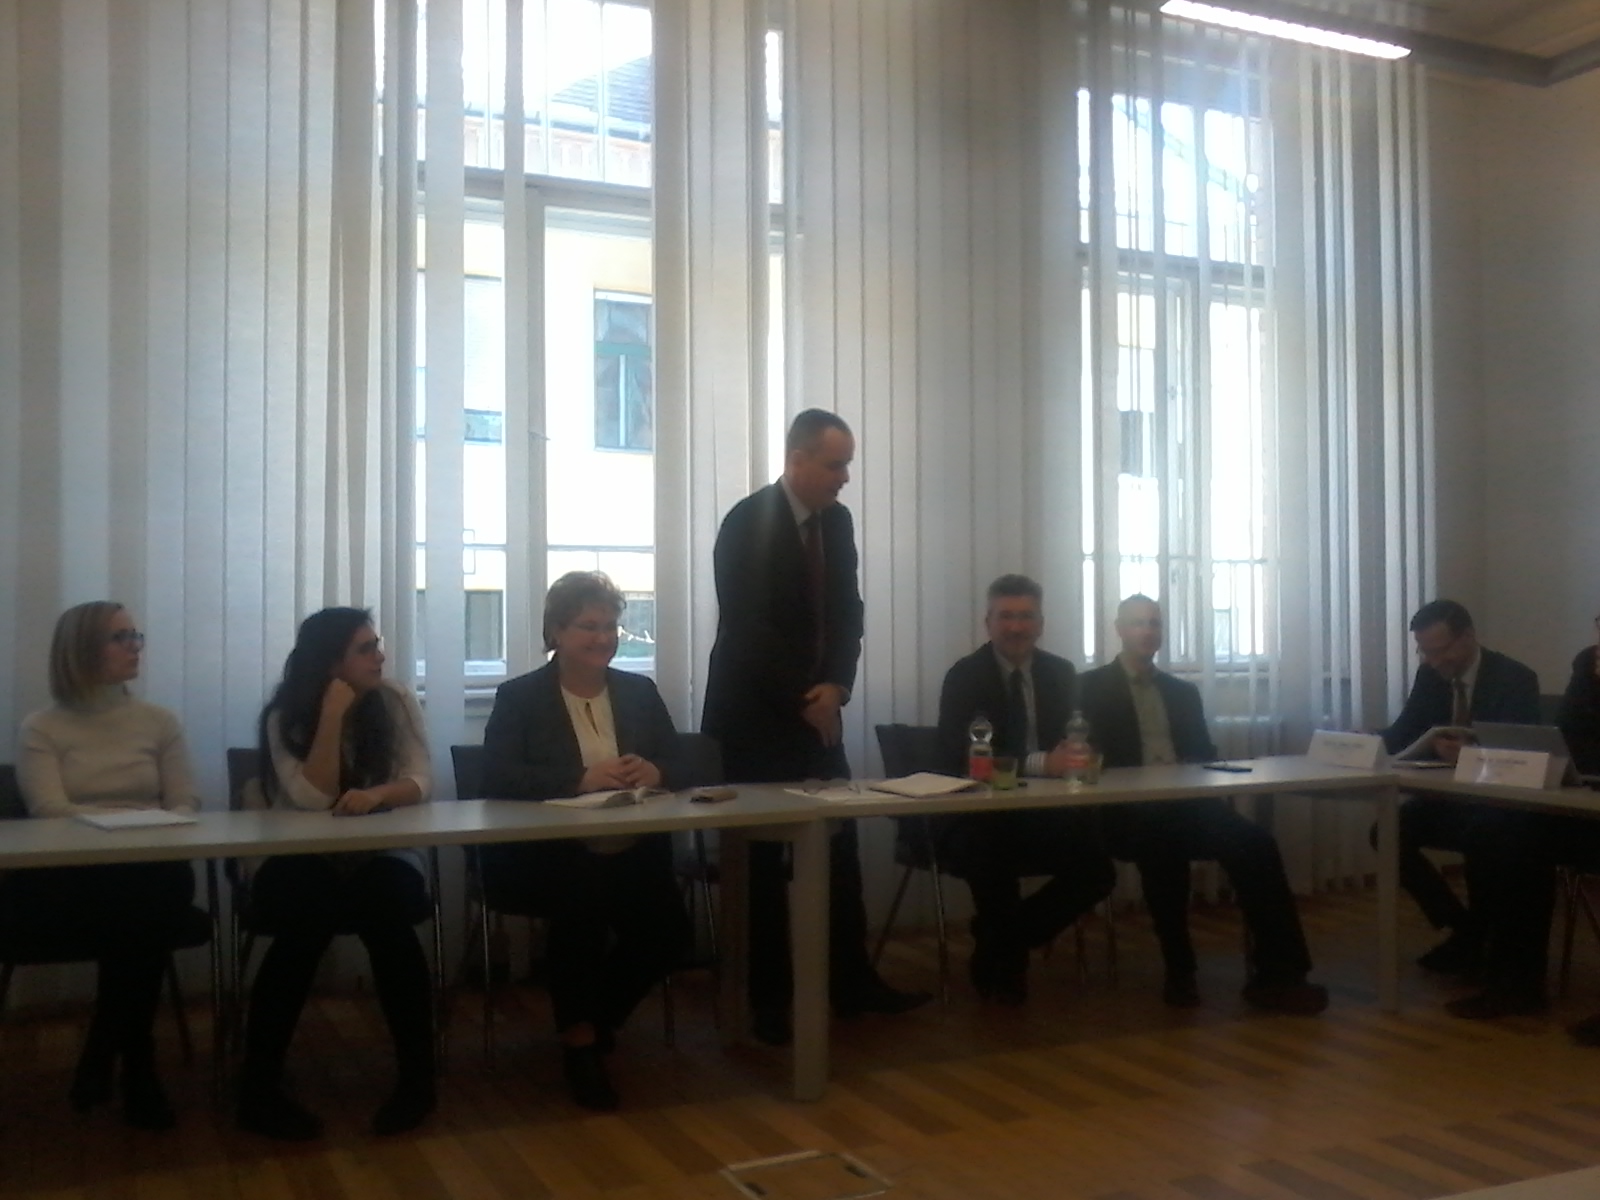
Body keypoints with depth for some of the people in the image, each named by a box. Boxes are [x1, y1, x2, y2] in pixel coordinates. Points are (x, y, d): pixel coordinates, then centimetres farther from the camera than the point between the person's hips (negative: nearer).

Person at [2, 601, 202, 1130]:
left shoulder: (160, 722, 15)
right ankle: (136, 1061, -17)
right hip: (66, 878, -2)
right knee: (140, 906, -37)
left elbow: (183, 808, 8)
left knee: (172, 884, -35)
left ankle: (103, 1053, -16)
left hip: (147, 875, 3)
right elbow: (51, 813, -8)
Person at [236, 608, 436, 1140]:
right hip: (303, 863, -1)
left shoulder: (396, 701, 1)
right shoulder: (285, 716, -4)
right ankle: (259, 1086, -20)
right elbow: (313, 799, -16)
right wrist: (333, 715, -19)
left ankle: (417, 1076, -19)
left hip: (380, 859, 1)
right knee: (307, 914, -34)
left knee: (386, 905, -32)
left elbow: (420, 783, -8)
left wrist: (377, 793, -29)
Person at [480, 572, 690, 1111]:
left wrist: (654, 772, -16)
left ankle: (595, 1020, 9)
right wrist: (581, 779, -24)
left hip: (631, 854, 4)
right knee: (583, 900, -35)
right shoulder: (519, 696, 3)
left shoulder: (640, 691, 15)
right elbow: (498, 778, -13)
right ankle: (579, 1038, -9)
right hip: (547, 857, -3)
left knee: (669, 929, -22)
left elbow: (680, 767, 9)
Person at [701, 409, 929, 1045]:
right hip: (754, 716, -6)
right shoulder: (746, 522, -15)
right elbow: (747, 629, -19)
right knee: (764, 858, 0)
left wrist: (836, 686, -8)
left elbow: (847, 611, 8)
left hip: (815, 709, 7)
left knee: (840, 847, 7)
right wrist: (804, 701, -16)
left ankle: (852, 982, 18)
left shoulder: (838, 521, 6)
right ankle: (768, 999, 11)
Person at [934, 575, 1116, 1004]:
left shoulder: (1060, 673, 8)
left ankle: (1002, 943, 9)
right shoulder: (964, 676, -8)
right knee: (990, 854, -36)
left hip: (1043, 812, 5)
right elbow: (959, 757, -21)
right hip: (976, 819, -5)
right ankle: (999, 958, -4)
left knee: (1098, 871, -16)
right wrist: (1039, 763, -32)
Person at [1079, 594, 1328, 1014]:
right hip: (1129, 811, -4)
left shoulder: (1183, 692, 24)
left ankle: (1276, 973, -20)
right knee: (1163, 845, -38)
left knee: (1255, 842, -24)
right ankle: (1179, 972, -21)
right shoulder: (1092, 687, 8)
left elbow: (1205, 756, 19)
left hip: (1186, 805, 5)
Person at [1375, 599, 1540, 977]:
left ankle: (1484, 936, -8)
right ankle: (1464, 927, -3)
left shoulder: (1515, 679, -15)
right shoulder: (1430, 675, 1)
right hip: (1449, 796, 6)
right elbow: (1402, 733, 1)